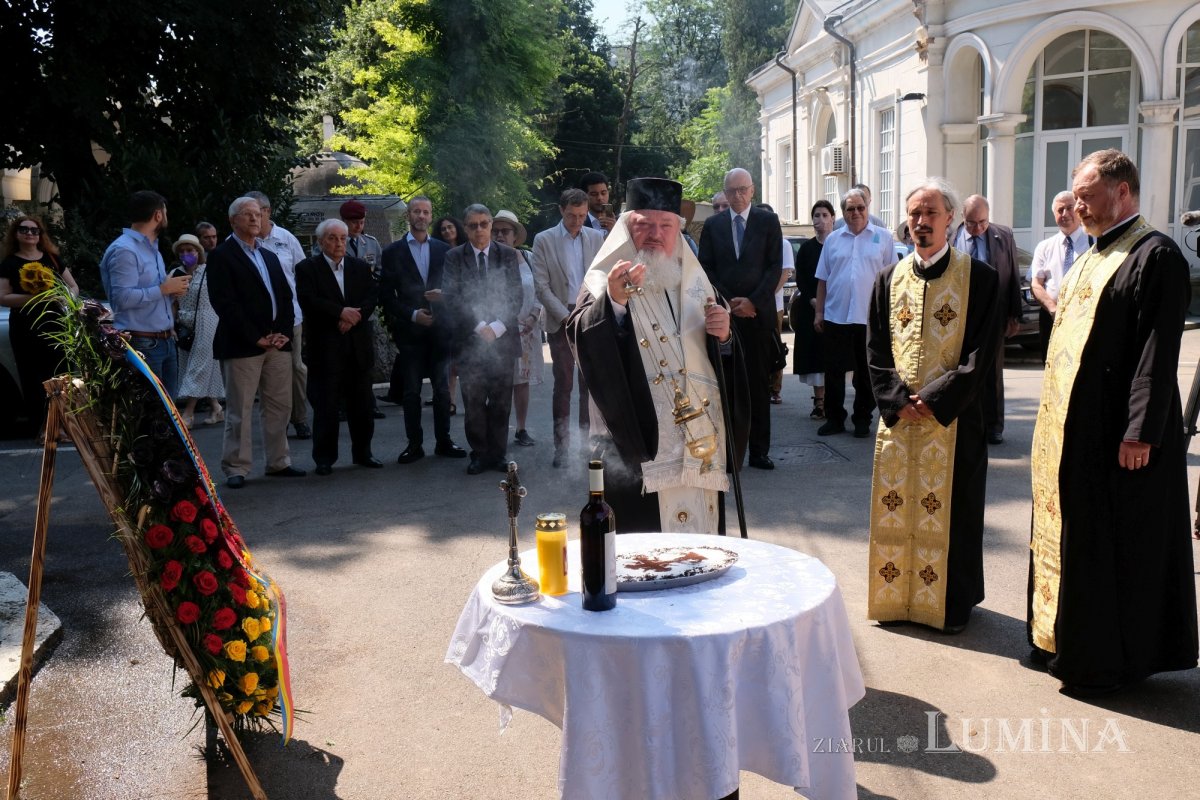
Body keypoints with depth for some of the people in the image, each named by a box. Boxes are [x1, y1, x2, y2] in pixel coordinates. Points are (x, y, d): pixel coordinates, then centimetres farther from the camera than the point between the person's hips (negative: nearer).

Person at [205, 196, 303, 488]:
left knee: (280, 407, 9)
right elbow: (224, 303, -11)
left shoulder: (270, 256, 20)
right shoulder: (222, 256, -2)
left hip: (278, 343, 7)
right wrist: (256, 338, -15)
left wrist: (283, 333, -2)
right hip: (242, 345, -6)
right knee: (239, 411, -2)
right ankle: (236, 468, 6)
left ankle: (278, 462, 18)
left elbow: (285, 297, 15)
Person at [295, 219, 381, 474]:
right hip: (325, 346, -4)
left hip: (358, 345, 4)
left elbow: (372, 296, 3)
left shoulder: (361, 267, 13)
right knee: (326, 404, -1)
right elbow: (308, 300, -11)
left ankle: (362, 452, 20)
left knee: (361, 403, 9)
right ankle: (324, 458, 8)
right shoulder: (307, 268, 2)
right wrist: (341, 312, -17)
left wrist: (355, 316, -13)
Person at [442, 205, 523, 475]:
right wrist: (480, 327, -13)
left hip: (503, 338, 1)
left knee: (501, 402, 4)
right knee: (473, 402, 1)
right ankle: (479, 453, 12)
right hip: (470, 340, -1)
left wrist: (497, 327, -11)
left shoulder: (508, 255, 7)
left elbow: (515, 296, 2)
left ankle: (498, 453, 15)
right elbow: (452, 299, -4)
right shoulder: (454, 257, 4)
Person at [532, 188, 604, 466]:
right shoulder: (544, 240, 0)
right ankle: (562, 446, 8)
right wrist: (567, 317, -11)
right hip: (561, 320, -2)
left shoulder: (596, 238, 7)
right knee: (563, 384, 1)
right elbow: (542, 286, -4)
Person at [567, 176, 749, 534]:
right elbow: (580, 338, -18)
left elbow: (727, 359, 20)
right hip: (636, 445, -4)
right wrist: (613, 301, -36)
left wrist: (725, 336, -3)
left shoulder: (696, 282, 15)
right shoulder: (606, 282, 2)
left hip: (700, 448, 5)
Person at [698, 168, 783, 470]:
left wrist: (752, 301, -10)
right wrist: (729, 302, -5)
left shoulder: (768, 221, 6)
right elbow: (706, 269, 6)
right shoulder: (712, 225, 9)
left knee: (759, 383, 2)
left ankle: (759, 450, 7)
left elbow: (775, 266, 0)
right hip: (724, 313, 1)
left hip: (759, 313, -1)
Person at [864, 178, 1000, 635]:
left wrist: (935, 399, -14)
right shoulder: (890, 279, 9)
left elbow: (981, 352, -7)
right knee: (896, 508, 8)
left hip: (953, 418, -3)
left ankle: (953, 602, 19)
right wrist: (896, 399, -8)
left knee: (951, 509, 4)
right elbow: (876, 348, 7)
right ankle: (897, 597, 22)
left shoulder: (978, 277, -2)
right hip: (897, 417, 3)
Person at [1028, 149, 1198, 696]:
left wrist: (1140, 432, -22)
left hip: (1115, 435, -9)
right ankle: (1065, 639, 28)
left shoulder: (1155, 255, -12)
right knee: (1069, 537, 15)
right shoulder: (1090, 259, 16)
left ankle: (1105, 660, 13)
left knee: (1114, 544, 1)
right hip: (1070, 429, 9)